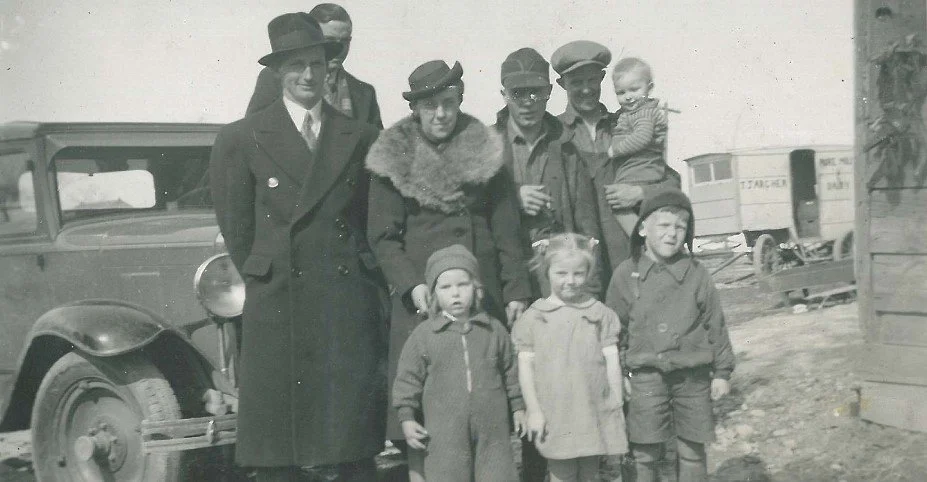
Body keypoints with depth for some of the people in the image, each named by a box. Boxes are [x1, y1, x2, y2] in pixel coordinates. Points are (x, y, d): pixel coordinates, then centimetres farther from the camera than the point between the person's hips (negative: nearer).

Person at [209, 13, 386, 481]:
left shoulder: (360, 137, 10)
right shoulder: (241, 139, 3)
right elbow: (236, 227, 7)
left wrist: (354, 268, 10)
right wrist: (266, 277, 8)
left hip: (349, 306, 1)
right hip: (278, 306, -1)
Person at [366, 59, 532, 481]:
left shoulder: (484, 153, 10)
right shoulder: (395, 159, 5)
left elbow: (505, 230, 8)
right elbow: (382, 235, 2)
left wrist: (516, 290, 1)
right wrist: (411, 284, -11)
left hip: (483, 293, 2)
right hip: (421, 294, -2)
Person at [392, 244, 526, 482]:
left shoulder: (494, 330, 4)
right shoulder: (423, 334, -2)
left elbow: (510, 371, 13)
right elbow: (409, 378, 0)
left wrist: (518, 407, 14)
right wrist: (407, 417, -5)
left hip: (492, 429, 2)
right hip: (445, 433, -1)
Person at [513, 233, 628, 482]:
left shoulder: (600, 314, 4)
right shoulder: (534, 317, 1)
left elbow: (612, 362, 4)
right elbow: (525, 366, 1)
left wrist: (616, 406, 2)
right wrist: (534, 411, -3)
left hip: (595, 414, 1)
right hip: (556, 416, -1)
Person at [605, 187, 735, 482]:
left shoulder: (696, 274, -1)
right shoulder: (626, 274, -1)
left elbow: (715, 325, 5)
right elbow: (616, 328, 5)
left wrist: (722, 371, 6)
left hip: (693, 376, 1)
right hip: (645, 377, -1)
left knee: (692, 452, 10)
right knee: (645, 454, 3)